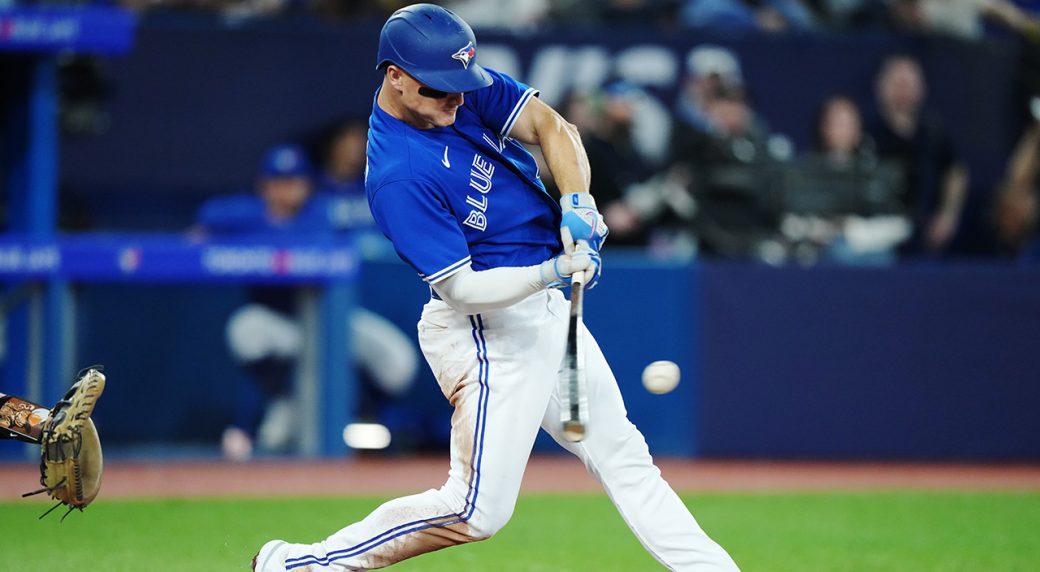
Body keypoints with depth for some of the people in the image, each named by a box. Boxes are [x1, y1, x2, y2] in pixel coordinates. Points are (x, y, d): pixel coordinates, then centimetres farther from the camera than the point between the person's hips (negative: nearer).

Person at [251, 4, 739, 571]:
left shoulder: (466, 89, -3)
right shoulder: (397, 177, -25)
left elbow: (552, 127, -2)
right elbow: (461, 287, -24)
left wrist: (577, 204, -20)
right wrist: (553, 271, -36)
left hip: (544, 310, 8)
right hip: (489, 331, -8)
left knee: (623, 457, 13)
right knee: (478, 510, -8)